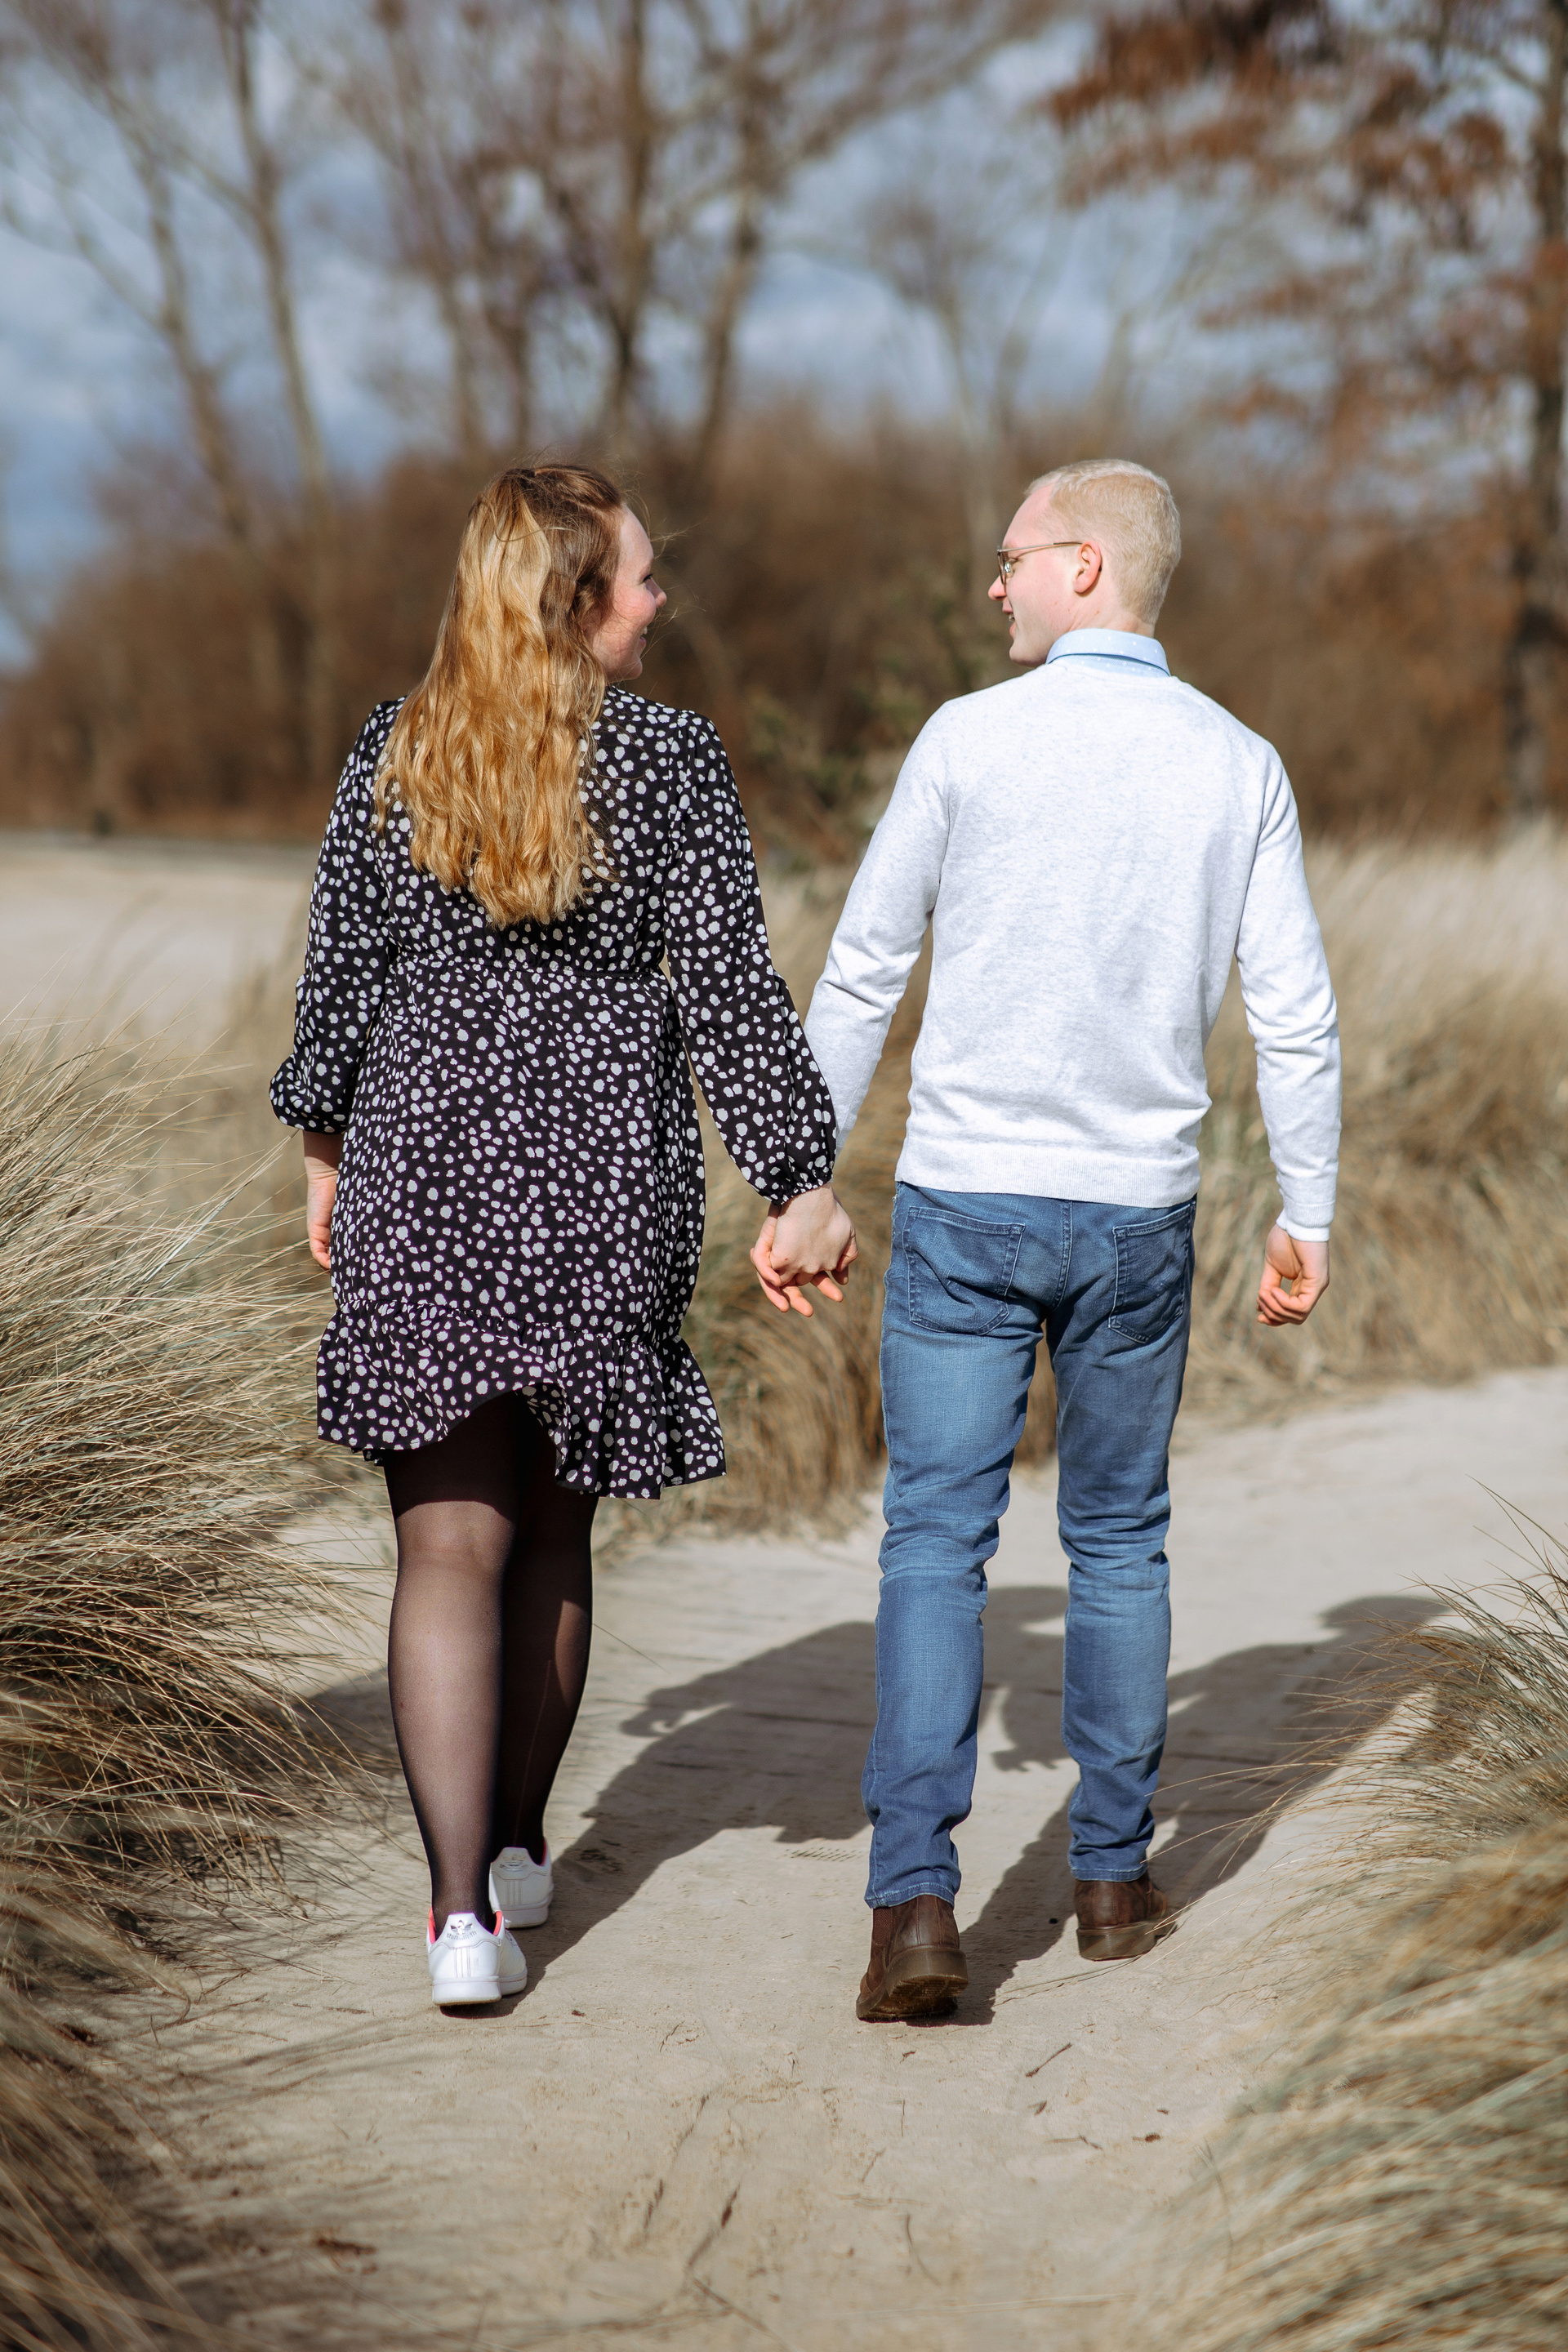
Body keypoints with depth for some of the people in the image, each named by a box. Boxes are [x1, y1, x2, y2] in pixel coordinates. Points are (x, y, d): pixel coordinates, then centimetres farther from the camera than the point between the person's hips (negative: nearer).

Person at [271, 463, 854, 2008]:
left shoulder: (392, 751, 0)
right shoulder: (668, 760, -7)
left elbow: (340, 966, 5)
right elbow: (729, 986, -7)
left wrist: (326, 1147, 18)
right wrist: (801, 1182, -2)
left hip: (422, 1156, 1)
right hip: (602, 1170, -1)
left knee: (450, 1537, 0)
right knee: (553, 1524, 17)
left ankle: (462, 1909, -9)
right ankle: (516, 1846, 28)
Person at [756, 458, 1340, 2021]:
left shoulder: (969, 741, -6)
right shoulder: (1240, 770, 0)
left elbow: (859, 981, -3)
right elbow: (1294, 1018, -1)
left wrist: (798, 1190, 4)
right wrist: (1307, 1217, 10)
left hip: (964, 1204, -2)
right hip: (1136, 1215, 2)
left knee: (936, 1542, -1)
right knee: (1118, 1540, 16)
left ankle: (916, 1902, -12)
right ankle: (1112, 1876, 22)